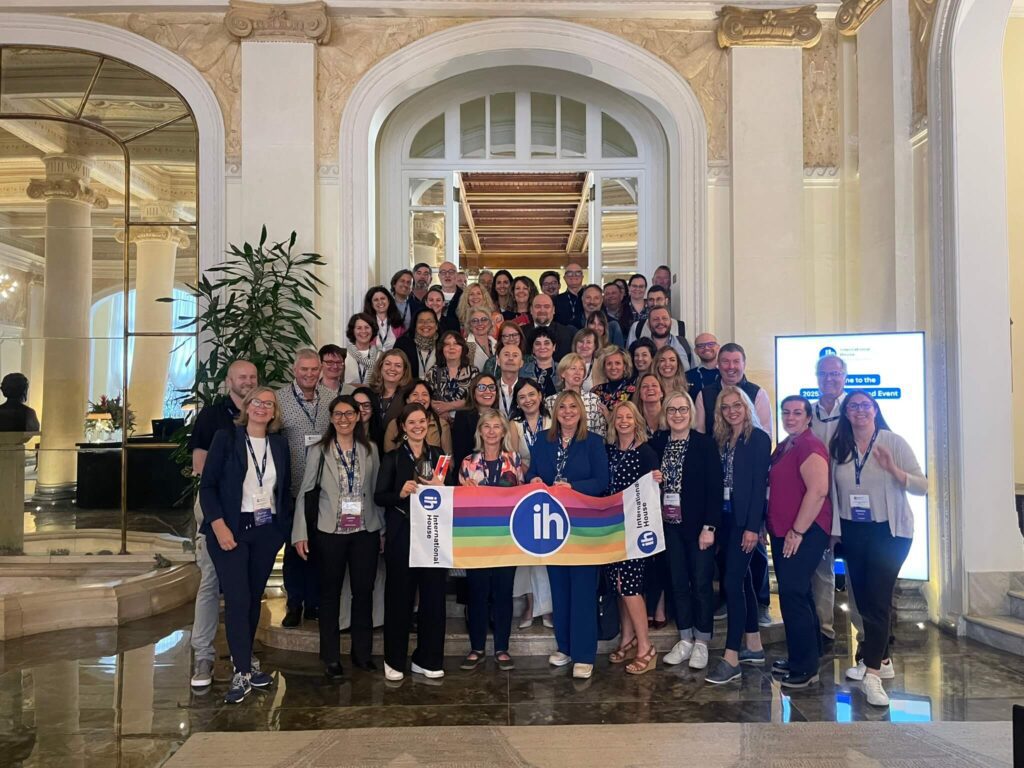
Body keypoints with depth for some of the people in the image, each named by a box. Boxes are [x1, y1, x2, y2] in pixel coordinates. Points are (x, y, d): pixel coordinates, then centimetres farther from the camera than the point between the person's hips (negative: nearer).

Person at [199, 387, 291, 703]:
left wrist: (285, 528, 3)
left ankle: (245, 661, 25)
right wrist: (219, 526, -16)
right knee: (237, 600, -6)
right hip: (231, 529, -4)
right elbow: (207, 485, -7)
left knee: (254, 598, 11)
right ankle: (241, 673, 1)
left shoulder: (280, 444, 8)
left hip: (267, 531, 4)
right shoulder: (226, 438, -4)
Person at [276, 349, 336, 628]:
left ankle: (315, 603, 24)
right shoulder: (279, 399, -3)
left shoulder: (332, 398, 3)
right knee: (294, 546, 8)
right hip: (293, 487, -2)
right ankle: (294, 604, 22)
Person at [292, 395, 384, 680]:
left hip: (366, 532, 2)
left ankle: (362, 652, 22)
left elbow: (377, 491, 6)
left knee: (364, 591, 8)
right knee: (330, 594, 8)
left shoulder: (370, 450, 4)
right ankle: (331, 658, 18)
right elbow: (304, 492, -1)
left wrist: (382, 529, 4)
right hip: (329, 533, -2)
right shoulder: (319, 451, -1)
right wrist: (300, 533, -6)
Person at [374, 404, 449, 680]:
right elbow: (379, 497, -4)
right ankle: (394, 660, 17)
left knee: (433, 595, 4)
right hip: (401, 534, -2)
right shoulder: (392, 458, 2)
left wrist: (441, 488, -9)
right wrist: (400, 493, -21)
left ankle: (427, 659, 17)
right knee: (399, 595, 3)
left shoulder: (439, 455, 10)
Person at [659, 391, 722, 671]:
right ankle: (685, 640, 22)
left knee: (701, 583, 3)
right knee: (678, 583, 10)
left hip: (698, 524, -4)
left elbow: (715, 487, -10)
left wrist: (709, 527, -14)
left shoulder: (705, 443, -6)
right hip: (670, 524, 4)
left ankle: (701, 643, 16)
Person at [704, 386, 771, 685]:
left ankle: (731, 659, -6)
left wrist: (753, 527, -17)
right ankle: (754, 646, 25)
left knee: (733, 581, -10)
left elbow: (759, 484, -12)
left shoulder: (758, 438, -7)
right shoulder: (721, 440, 12)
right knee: (742, 579, 14)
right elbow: (718, 482, 11)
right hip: (725, 517, 7)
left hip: (745, 518, -7)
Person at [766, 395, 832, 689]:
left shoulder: (810, 447, -13)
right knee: (796, 594, 16)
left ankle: (805, 668, -1)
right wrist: (773, 527, 18)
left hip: (805, 532, -10)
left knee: (793, 594, -10)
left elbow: (818, 490, -23)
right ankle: (799, 658, 27)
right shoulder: (783, 447, 16)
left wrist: (797, 531, -20)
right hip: (784, 532, 10)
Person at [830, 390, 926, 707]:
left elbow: (923, 486, -11)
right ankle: (881, 659, 29)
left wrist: (894, 470, -27)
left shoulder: (894, 442, -8)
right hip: (853, 532, 5)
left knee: (877, 598, -10)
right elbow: (833, 490, 10)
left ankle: (872, 673, -9)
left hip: (890, 531, -4)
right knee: (863, 598, 12)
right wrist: (832, 529, 6)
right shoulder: (839, 447, 3)